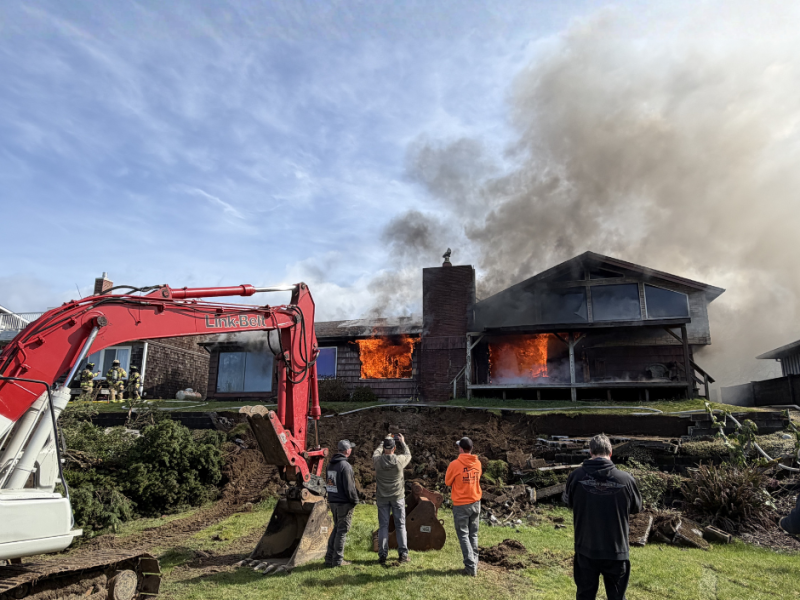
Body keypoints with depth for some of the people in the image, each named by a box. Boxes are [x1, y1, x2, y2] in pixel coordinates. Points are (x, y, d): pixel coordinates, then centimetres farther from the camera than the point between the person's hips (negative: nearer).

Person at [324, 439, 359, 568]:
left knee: (336, 528, 18)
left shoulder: (330, 464, 9)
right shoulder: (345, 465, -19)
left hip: (332, 502, 8)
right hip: (344, 503, -8)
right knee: (342, 531, 2)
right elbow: (349, 487, -20)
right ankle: (338, 560, 8)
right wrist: (355, 500, -8)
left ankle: (329, 558, 21)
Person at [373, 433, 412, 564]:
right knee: (400, 525, 10)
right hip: (398, 496, -1)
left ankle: (382, 555, 9)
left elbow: (377, 452, 12)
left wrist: (384, 441, 25)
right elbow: (408, 454, 8)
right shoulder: (400, 460, -15)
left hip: (382, 497, 1)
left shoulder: (377, 460, -13)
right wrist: (402, 442, 21)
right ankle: (403, 554, 13)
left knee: (383, 525, 8)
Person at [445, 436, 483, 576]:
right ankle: (474, 564, 18)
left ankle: (470, 566, 3)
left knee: (463, 535, 5)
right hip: (475, 503, 5)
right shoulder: (477, 463, -1)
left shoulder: (455, 464, -16)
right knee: (473, 535, 15)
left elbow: (447, 482, -3)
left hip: (461, 505, -5)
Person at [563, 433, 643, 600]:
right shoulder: (626, 479, -15)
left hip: (586, 550, 1)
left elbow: (569, 502, 4)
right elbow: (636, 508, 3)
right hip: (616, 551, 0)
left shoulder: (576, 476, -14)